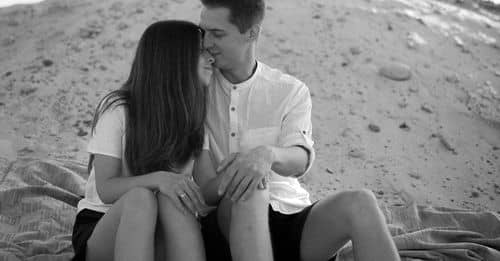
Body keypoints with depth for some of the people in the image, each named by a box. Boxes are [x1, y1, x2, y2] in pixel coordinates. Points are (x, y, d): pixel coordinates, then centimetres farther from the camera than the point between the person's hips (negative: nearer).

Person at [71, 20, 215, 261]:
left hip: (165, 234, 3)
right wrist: (157, 179, -33)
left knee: (172, 199, -32)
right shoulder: (117, 109, -10)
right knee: (140, 197, -36)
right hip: (101, 226, -2)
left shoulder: (193, 114, 3)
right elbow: (106, 190, -16)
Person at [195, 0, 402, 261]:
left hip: (290, 217, 1)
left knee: (359, 203, -28)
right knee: (248, 191, -36)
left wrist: (268, 154, -35)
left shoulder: (290, 91, 8)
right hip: (225, 226, -1)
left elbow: (300, 161, -10)